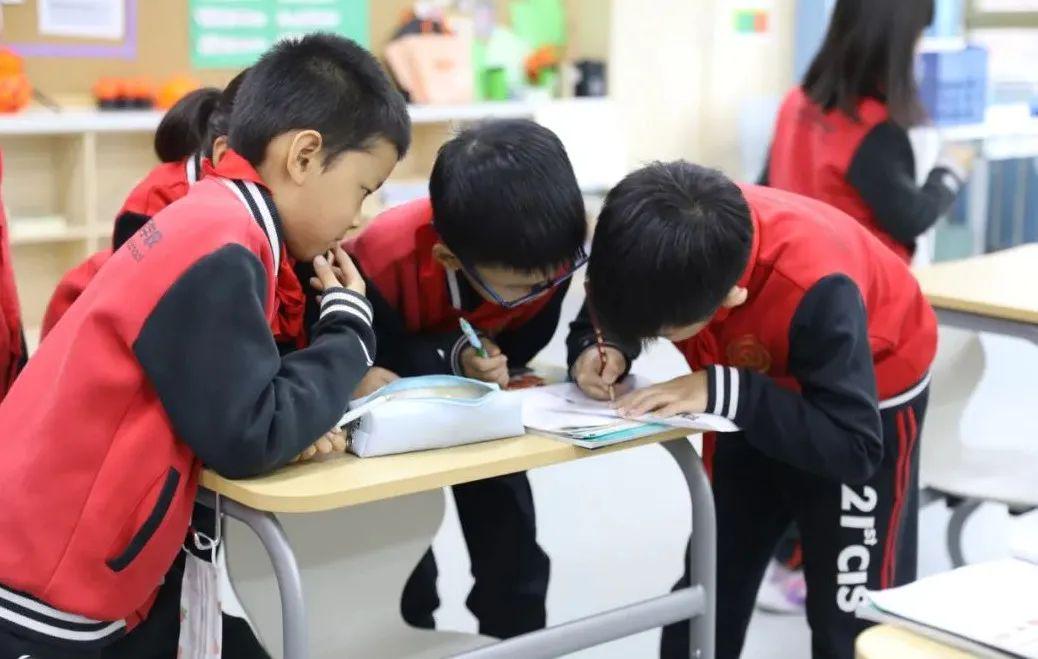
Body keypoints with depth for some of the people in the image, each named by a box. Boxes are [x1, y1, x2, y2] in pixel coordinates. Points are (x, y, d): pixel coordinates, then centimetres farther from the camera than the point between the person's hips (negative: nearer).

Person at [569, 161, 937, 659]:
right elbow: (604, 316, -8)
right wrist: (597, 352, -31)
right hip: (755, 391, 5)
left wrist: (721, 391, -46)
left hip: (872, 399, -5)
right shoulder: (656, 247, -28)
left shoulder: (814, 287, -42)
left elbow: (853, 449, -40)